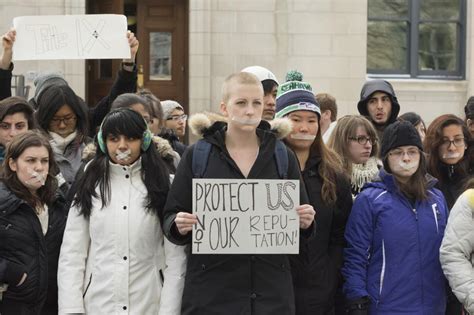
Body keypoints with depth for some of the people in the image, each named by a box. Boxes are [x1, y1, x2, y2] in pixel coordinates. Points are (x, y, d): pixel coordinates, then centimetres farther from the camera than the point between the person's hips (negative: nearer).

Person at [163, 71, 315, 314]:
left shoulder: (283, 157, 8)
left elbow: (300, 221, 14)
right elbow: (170, 218, 5)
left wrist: (304, 222, -8)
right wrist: (179, 226, -17)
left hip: (271, 289, 2)